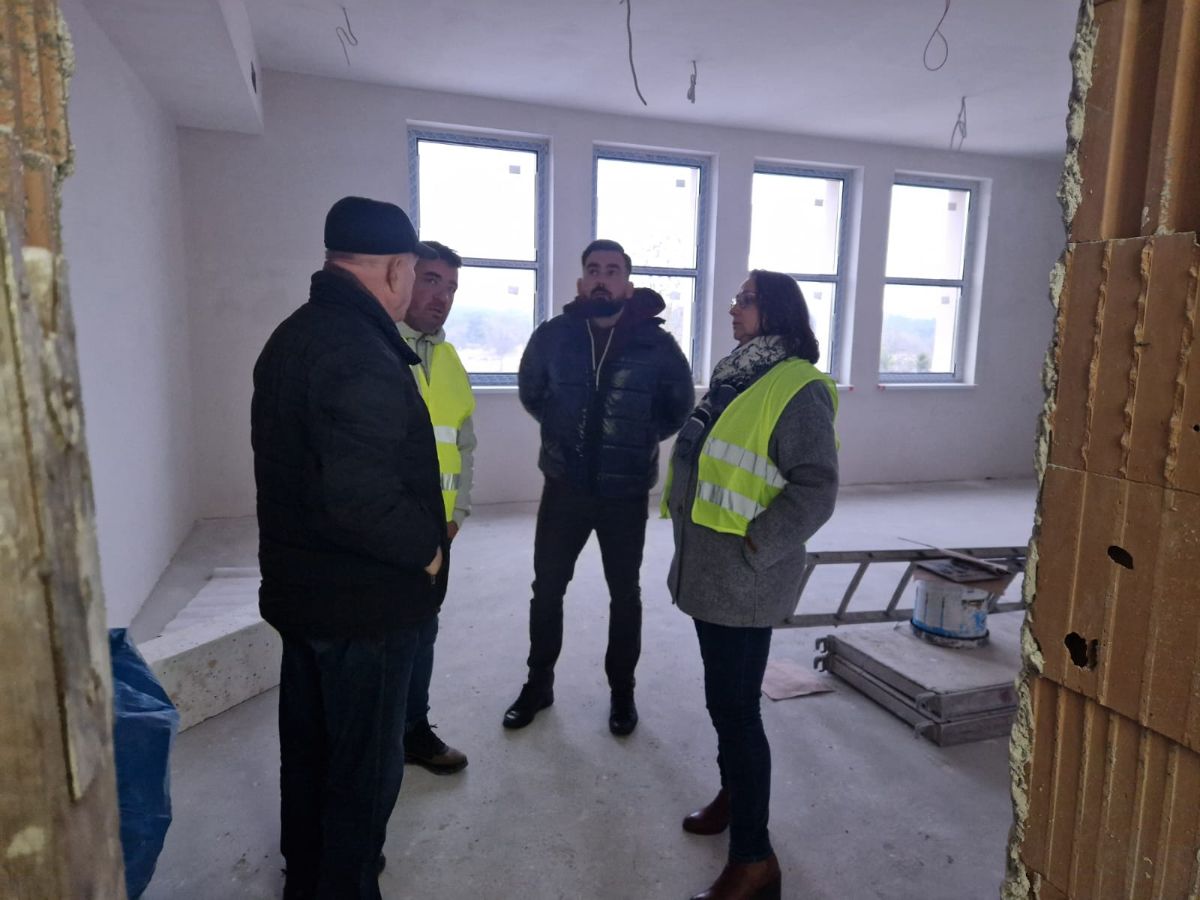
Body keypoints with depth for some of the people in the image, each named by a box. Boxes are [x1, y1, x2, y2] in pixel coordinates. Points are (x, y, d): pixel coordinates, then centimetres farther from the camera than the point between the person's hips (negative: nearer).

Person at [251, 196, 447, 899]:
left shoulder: (294, 336, 6)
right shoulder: (363, 357, -26)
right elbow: (362, 498, -33)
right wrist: (427, 548, -16)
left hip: (298, 587, 10)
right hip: (364, 602, -10)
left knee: (309, 742, 25)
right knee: (366, 762, 9)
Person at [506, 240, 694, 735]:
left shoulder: (657, 343, -9)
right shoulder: (553, 335, -4)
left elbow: (680, 406, 5)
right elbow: (531, 392, 14)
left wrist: (642, 438, 1)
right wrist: (561, 429, 9)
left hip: (627, 494, -1)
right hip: (564, 488, 2)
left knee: (625, 595, 13)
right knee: (546, 589, 11)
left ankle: (622, 691, 32)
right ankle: (538, 684, 31)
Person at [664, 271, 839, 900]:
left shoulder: (798, 389, -15)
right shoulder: (736, 376, 13)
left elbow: (815, 489, -20)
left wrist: (753, 547, -21)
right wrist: (687, 526, 18)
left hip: (744, 580, -9)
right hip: (707, 570, 9)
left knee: (734, 705, -2)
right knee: (725, 696, 22)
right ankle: (736, 792, 43)